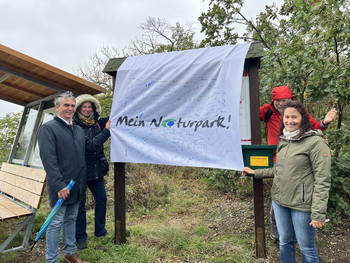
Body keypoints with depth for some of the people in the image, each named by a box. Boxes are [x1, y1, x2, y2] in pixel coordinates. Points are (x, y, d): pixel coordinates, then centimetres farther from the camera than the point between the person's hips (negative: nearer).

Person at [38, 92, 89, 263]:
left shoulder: (79, 130, 13)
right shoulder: (48, 128, -10)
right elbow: (48, 159, -18)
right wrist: (60, 185, -22)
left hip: (77, 185, 7)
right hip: (61, 186, -7)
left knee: (71, 219, 19)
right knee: (56, 223, 5)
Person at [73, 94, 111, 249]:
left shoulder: (96, 123, 5)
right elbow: (90, 145, -21)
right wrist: (106, 131, -19)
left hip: (96, 169, 6)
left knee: (102, 199, 13)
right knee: (80, 204, 6)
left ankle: (100, 231, 31)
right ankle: (80, 237, 22)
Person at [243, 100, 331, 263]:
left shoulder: (316, 142, -14)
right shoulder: (283, 140, 8)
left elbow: (322, 181, -16)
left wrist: (318, 214, -17)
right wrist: (255, 173, 13)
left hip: (302, 205, -6)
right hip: (279, 201, 6)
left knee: (306, 248, 13)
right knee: (285, 242, 21)